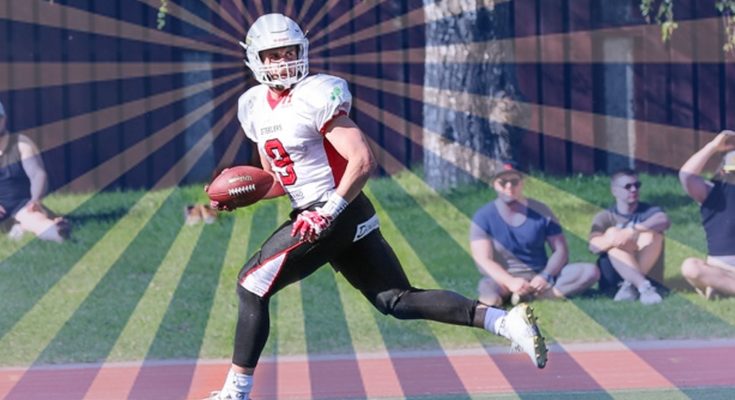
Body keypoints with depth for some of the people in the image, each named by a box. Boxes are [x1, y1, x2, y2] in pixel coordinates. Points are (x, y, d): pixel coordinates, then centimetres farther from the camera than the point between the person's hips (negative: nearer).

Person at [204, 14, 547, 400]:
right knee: (398, 301, 4)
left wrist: (326, 214, -25)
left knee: (251, 285, -2)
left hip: (335, 213, -9)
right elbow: (279, 180, 22)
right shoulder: (255, 107, 13)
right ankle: (506, 322, -3)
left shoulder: (315, 97, -14)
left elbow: (362, 162, -20)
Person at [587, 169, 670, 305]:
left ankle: (630, 285, -31)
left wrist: (633, 230, -33)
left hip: (646, 271, 0)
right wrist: (612, 239, -37)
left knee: (653, 233, -21)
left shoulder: (648, 211, 5)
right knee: (613, 234, -26)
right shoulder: (605, 217, 4)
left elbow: (664, 221, -20)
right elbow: (594, 246, -14)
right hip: (613, 275, 0)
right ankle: (644, 287, -41)